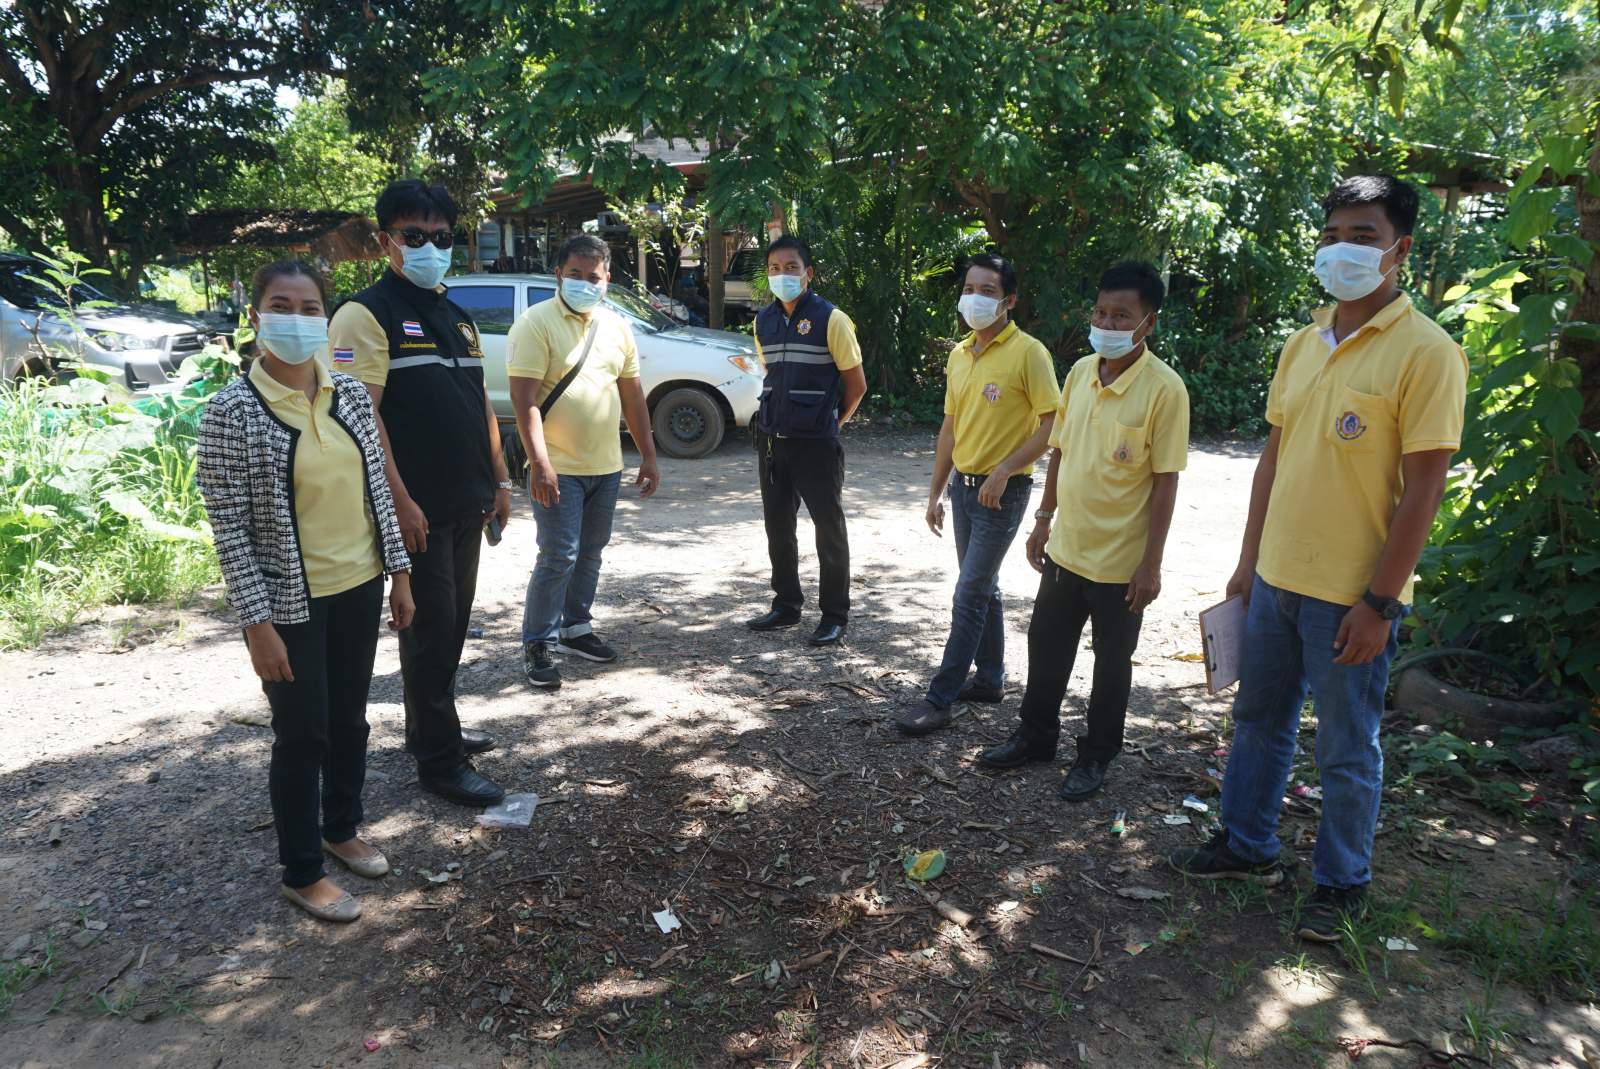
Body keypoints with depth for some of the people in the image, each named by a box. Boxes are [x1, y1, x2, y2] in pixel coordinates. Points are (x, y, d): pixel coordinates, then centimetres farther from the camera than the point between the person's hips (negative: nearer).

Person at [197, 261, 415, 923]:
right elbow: (228, 527, -13)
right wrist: (257, 624, -15)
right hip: (290, 603, -5)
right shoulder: (233, 411, -14)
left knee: (349, 720, 18)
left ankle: (341, 828, 41)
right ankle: (302, 872, 26)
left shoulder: (351, 394, 1)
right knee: (302, 735, 7)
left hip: (359, 589, 5)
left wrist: (399, 572, 7)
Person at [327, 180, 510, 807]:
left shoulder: (458, 318, 17)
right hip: (417, 508, -8)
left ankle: (432, 727, 32)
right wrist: (399, 499, -22)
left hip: (467, 503, 8)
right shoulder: (367, 314, -8)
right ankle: (439, 761, 10)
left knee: (453, 623, 16)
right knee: (430, 627, -1)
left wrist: (499, 481, 15)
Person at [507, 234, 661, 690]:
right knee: (558, 558, -7)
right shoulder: (536, 323, -9)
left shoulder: (616, 327, 11)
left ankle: (575, 628, 30)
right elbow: (524, 397, -16)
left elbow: (632, 395, 15)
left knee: (590, 554, 15)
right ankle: (537, 644, 6)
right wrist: (539, 462, -24)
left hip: (606, 465, 6)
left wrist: (648, 455, 11)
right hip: (558, 468, -6)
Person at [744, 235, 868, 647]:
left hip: (816, 443, -6)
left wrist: (831, 423, 5)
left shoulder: (830, 319, -9)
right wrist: (776, 418, 12)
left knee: (829, 529, 2)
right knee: (777, 527, 13)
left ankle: (835, 616, 12)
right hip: (772, 439, 6)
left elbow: (856, 384, -4)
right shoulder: (763, 320, 8)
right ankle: (786, 605, 28)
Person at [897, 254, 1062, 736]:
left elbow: (1052, 424, -14)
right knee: (983, 588, 15)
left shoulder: (1028, 352, -12)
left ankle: (940, 699, 0)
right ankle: (991, 679, 29)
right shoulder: (958, 355, 9)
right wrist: (936, 492, 13)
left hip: (1003, 490, -7)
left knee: (970, 594, -6)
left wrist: (1004, 470, -21)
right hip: (963, 484, 7)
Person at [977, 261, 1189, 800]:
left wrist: (1151, 563, -15)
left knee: (1112, 662, 12)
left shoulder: (1163, 388, -16)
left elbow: (1165, 481, -14)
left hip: (1120, 560, -6)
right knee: (1045, 646, 17)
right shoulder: (1080, 372, 2)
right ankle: (1035, 736, 36)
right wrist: (1044, 520, 12)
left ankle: (1096, 755, 30)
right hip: (1065, 547, 6)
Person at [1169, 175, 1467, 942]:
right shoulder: (1302, 345, 7)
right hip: (1276, 578, 6)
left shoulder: (1425, 352, -12)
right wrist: (1248, 561, 12)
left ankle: (1342, 883, 29)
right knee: (1258, 720, 18)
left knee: (1346, 751, 9)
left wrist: (1379, 601, -16)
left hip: (1352, 594, -6)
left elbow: (1422, 489, -15)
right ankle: (1247, 844, 37)